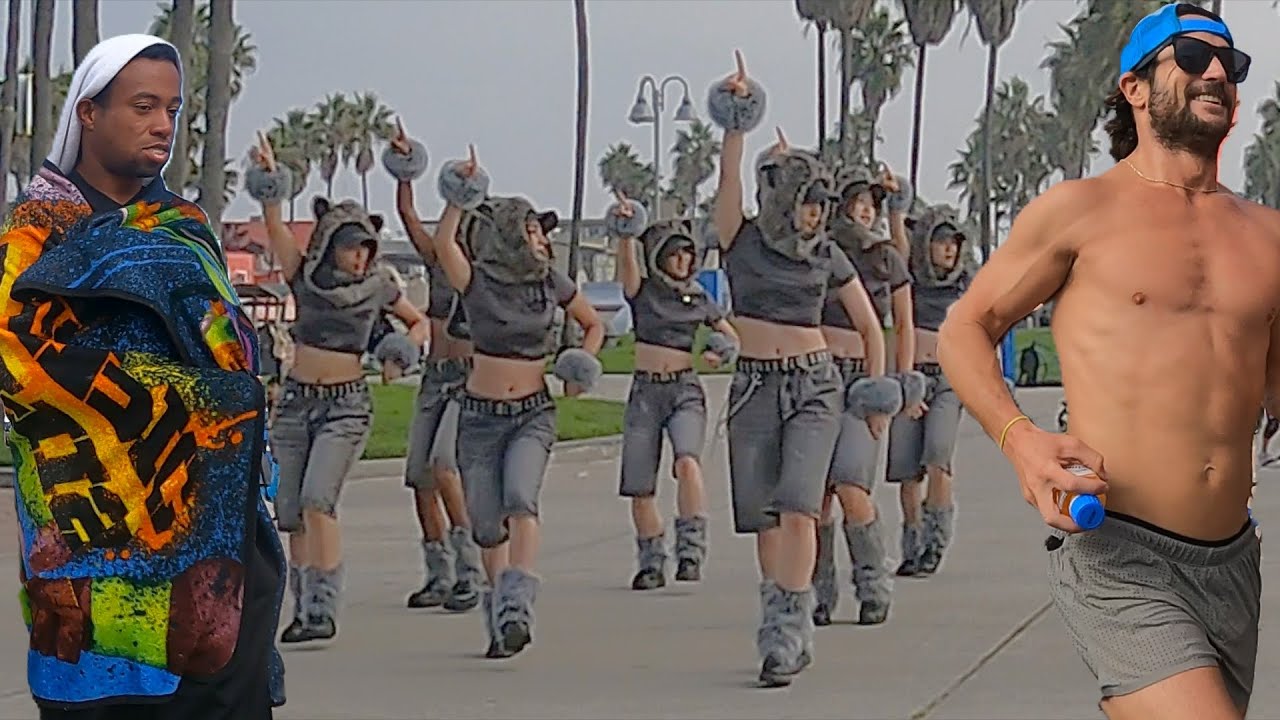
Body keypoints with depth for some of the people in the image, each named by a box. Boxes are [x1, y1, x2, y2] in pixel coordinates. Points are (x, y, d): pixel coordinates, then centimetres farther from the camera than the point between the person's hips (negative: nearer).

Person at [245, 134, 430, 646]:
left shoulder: (378, 284, 1)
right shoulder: (306, 276, 0)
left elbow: (420, 321, 15)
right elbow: (277, 229, -16)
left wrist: (412, 340, -8)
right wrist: (269, 187, -33)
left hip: (347, 403, -3)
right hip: (297, 399, 3)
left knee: (317, 500, -21)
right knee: (290, 514, 5)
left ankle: (324, 610, -22)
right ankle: (304, 607, 18)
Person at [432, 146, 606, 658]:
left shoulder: (552, 283, 3)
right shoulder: (477, 282, -5)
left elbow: (593, 325, 18)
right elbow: (443, 245, -26)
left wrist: (583, 363, 1)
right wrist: (459, 202, -34)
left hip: (533, 413, 0)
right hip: (480, 416, 0)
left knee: (520, 500, -25)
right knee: (487, 527, 2)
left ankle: (517, 608, -35)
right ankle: (498, 617, 21)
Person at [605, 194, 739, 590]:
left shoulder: (699, 299, 8)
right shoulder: (642, 290, 1)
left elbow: (732, 336, 20)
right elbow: (627, 262, -21)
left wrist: (721, 352, -3)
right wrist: (625, 235, -41)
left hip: (685, 390, 0)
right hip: (645, 391, 0)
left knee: (688, 462, -27)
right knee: (639, 488, 1)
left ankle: (691, 550, -24)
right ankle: (651, 564, 17)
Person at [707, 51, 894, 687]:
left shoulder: (826, 256, 5)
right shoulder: (742, 242, 1)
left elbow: (869, 325, 14)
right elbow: (730, 182, -17)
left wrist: (878, 383, 2)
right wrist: (736, 125, -31)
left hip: (814, 385, -1)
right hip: (754, 387, 1)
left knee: (797, 506, -17)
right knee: (763, 517, 4)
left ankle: (787, 632, -18)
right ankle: (785, 630, 16)